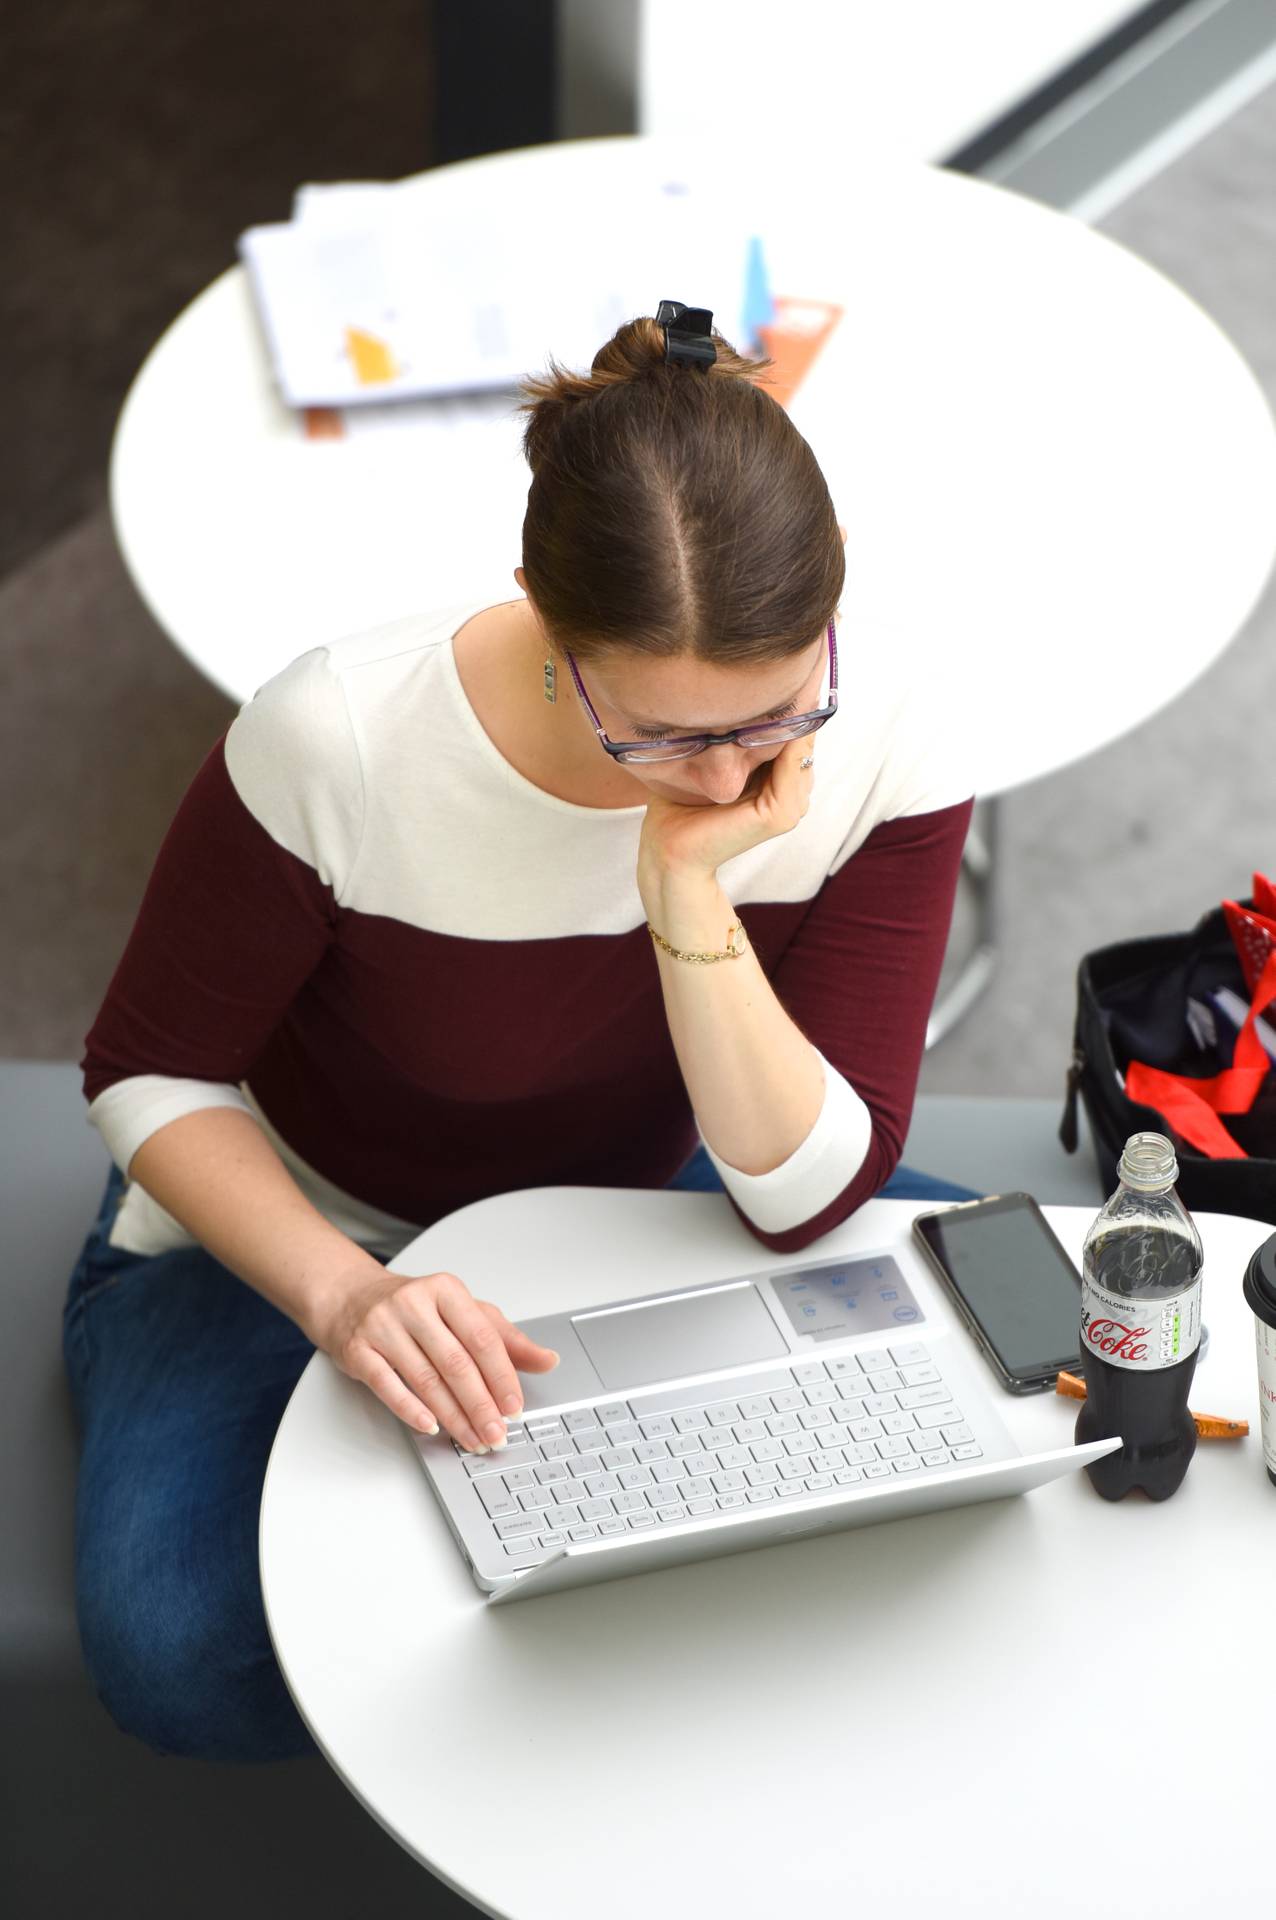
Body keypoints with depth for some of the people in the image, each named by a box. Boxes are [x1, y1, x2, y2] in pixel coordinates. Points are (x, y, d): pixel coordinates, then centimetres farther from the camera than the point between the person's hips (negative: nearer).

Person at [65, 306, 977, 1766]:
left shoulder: (880, 745, -24)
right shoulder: (339, 745, -31)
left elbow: (806, 1194, -23)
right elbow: (149, 1072, -16)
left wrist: (689, 890, -37)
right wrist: (346, 1294, -33)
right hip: (295, 1238, -3)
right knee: (184, 1656, -30)